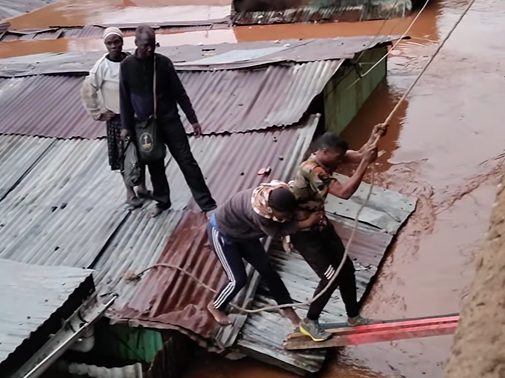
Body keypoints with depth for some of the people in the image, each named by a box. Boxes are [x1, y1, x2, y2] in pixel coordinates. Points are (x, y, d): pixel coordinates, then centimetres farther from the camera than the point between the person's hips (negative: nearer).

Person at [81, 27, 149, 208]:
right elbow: (87, 91, -11)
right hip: (118, 118, -3)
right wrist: (98, 114, -9)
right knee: (125, 156, 7)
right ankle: (130, 193, 21)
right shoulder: (102, 66, -16)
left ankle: (142, 188, 31)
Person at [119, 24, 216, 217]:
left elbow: (179, 92, -1)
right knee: (154, 165, 13)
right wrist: (126, 126, 4)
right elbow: (125, 98, 3)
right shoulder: (127, 66, -4)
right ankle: (162, 201, 32)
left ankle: (207, 204, 2)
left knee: (187, 162, -1)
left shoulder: (163, 62, -7)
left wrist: (193, 119, -1)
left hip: (170, 121, -1)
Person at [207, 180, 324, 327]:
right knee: (239, 279, -3)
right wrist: (307, 222, -36)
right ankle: (215, 306, 25)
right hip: (221, 231, -7)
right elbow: (276, 232, -29)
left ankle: (286, 307, 24)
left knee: (266, 269, 8)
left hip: (242, 232, 7)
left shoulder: (281, 193, -24)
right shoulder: (258, 212, -45)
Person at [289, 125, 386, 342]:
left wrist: (373, 139, -21)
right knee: (331, 277, -7)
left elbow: (357, 156, -3)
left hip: (320, 225, 9)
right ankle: (309, 322, 13)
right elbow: (345, 192, -39)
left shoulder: (326, 159, -5)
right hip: (304, 233, -9)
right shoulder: (312, 171, -32)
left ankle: (353, 317, 29)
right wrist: (366, 163, -38)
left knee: (346, 269, 12)